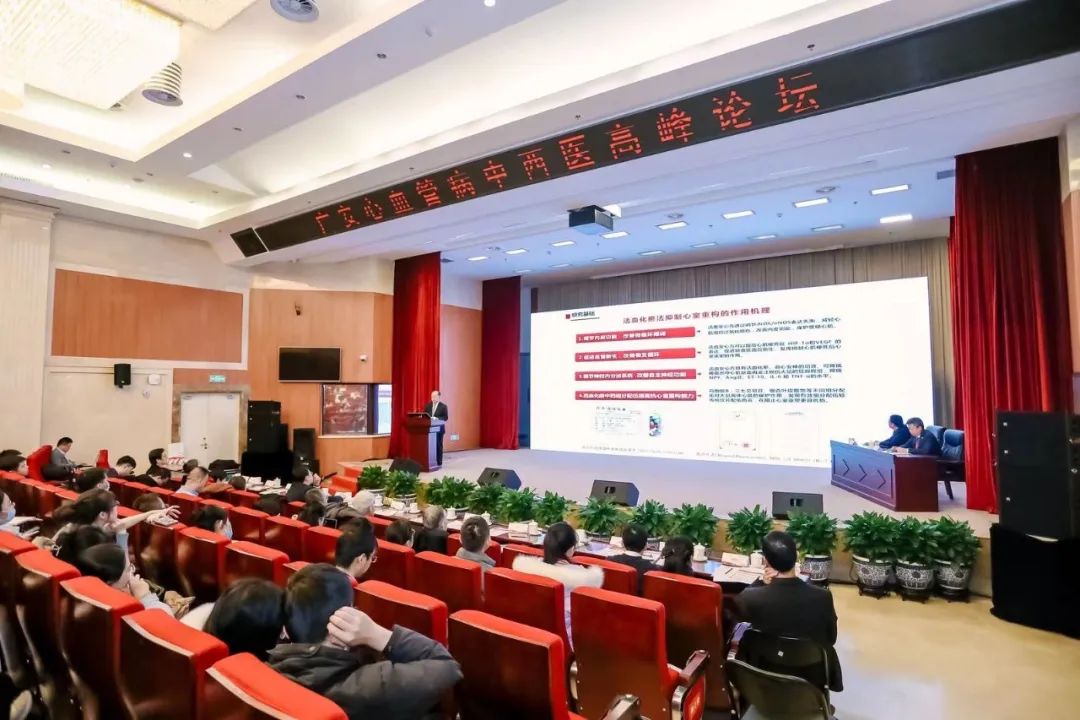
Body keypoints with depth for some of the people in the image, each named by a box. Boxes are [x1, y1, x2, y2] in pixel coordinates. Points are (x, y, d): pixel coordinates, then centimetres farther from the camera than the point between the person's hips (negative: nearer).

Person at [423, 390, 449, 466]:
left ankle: (438, 462, 8)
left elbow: (446, 417, -7)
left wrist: (437, 419, -21)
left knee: (438, 445, 2)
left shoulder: (443, 406, -2)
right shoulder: (427, 405, 10)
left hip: (439, 428, -3)